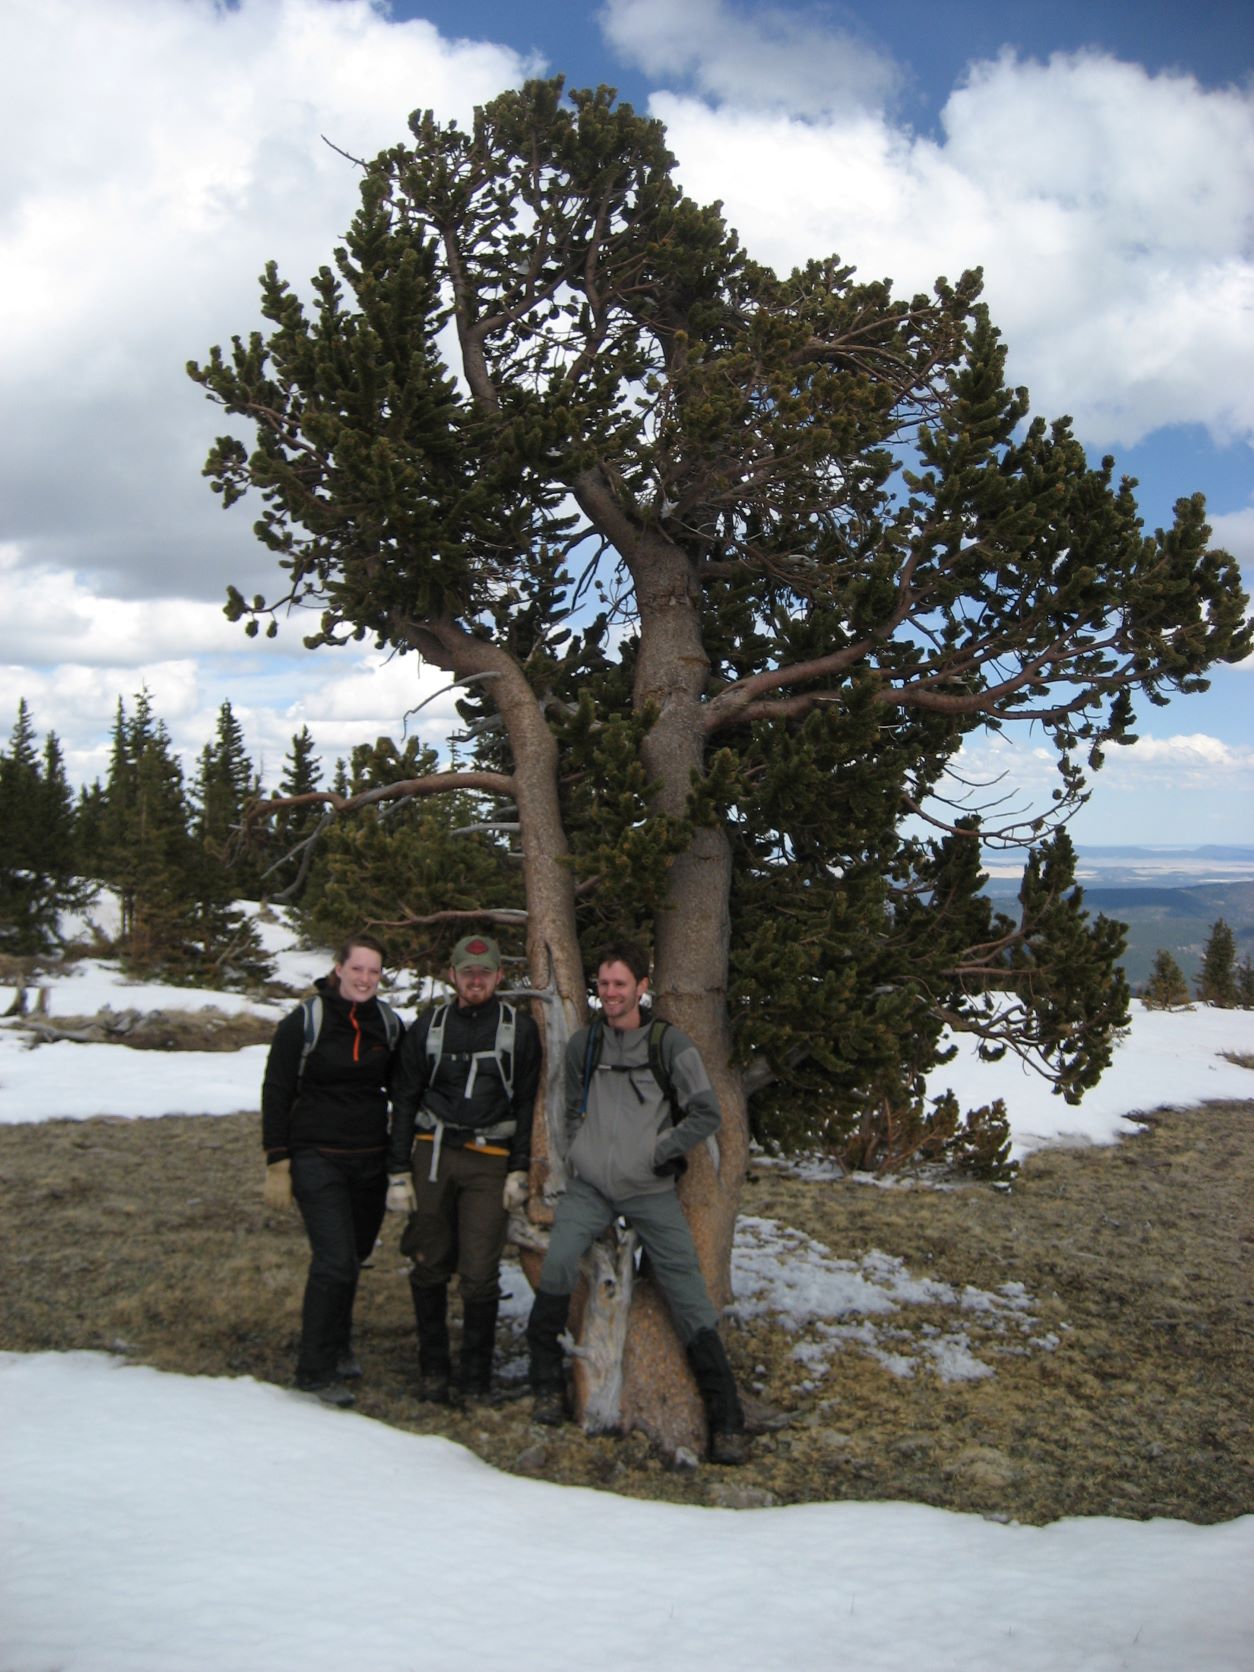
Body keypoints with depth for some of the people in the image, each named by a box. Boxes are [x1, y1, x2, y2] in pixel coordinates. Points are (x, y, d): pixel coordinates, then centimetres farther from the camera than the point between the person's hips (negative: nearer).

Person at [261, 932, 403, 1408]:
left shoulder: (388, 1023, 4)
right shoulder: (304, 1021, -9)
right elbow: (276, 1093, -5)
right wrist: (277, 1164, -8)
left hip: (371, 1162, 5)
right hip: (317, 1159, -4)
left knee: (353, 1257, 14)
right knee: (335, 1261, -13)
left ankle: (338, 1347, 34)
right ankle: (315, 1370, -1)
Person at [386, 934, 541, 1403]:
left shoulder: (520, 1029, 4)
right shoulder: (428, 1027, 9)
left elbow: (527, 1104, 5)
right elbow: (404, 1101, 10)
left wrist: (519, 1171, -2)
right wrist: (398, 1173, 4)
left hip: (489, 1161, -2)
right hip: (432, 1154, 2)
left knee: (479, 1273, -7)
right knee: (429, 1266, 5)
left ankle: (474, 1375, 9)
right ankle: (433, 1368, 21)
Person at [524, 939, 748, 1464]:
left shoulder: (668, 1043, -5)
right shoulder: (583, 1043, 6)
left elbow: (706, 1114, -3)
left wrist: (658, 1153, -7)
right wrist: (579, 1156, 8)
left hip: (650, 1191, -2)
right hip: (589, 1186, 2)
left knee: (687, 1291, -5)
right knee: (558, 1262, -22)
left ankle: (726, 1417, 6)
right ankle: (547, 1380, -1)